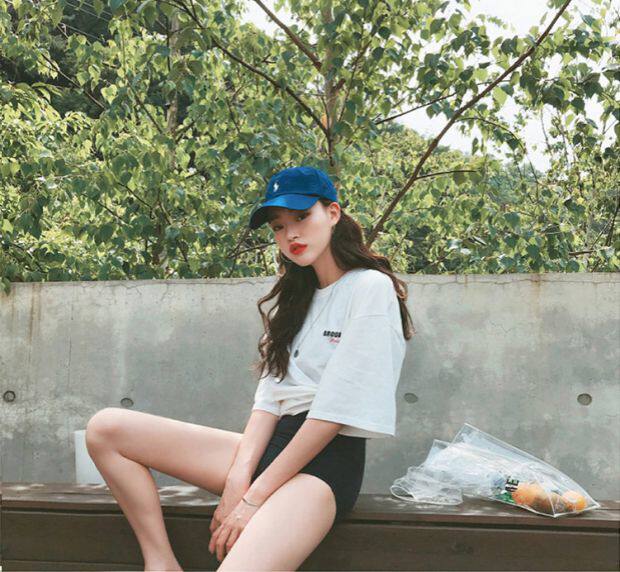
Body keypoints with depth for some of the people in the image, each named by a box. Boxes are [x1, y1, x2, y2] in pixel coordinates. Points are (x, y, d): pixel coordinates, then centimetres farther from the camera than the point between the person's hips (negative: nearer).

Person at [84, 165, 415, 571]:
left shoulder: (372, 288, -8)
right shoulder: (296, 297, 18)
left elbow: (333, 413, -14)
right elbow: (270, 397, 8)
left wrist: (255, 497, -14)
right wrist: (239, 476, -9)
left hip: (326, 463, -8)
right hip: (270, 445, 9)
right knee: (105, 429, -2)